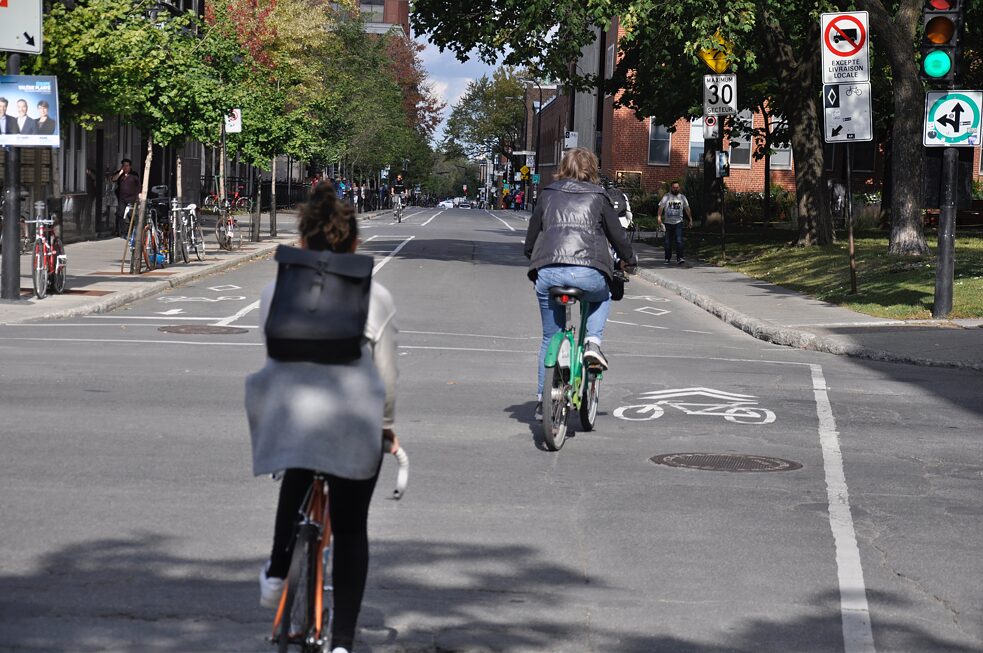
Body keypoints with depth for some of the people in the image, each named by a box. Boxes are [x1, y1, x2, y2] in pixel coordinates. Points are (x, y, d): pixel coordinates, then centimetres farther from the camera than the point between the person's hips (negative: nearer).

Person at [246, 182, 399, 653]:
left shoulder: (275, 292, 5)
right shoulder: (375, 297, 3)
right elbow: (386, 375, 8)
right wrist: (387, 425, 23)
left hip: (289, 414, 1)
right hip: (355, 424, -1)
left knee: (297, 477, 36)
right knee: (350, 529, 13)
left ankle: (277, 573, 32)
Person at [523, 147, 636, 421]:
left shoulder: (548, 195, 19)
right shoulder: (598, 197, 14)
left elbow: (530, 242, 20)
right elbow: (618, 237, 17)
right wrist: (629, 260, 36)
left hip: (547, 273, 2)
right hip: (588, 272, -2)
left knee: (550, 338, 18)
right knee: (602, 297, 34)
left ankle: (543, 399, 18)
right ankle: (593, 342, 10)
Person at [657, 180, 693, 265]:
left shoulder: (682, 197, 9)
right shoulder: (666, 197, 2)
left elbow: (687, 209, 15)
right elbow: (660, 207, -3)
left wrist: (690, 220, 13)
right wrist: (659, 218, -15)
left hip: (678, 222, 0)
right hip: (668, 222, 0)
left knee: (679, 241, -13)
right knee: (668, 242, 6)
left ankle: (679, 258, -15)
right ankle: (668, 258, 16)